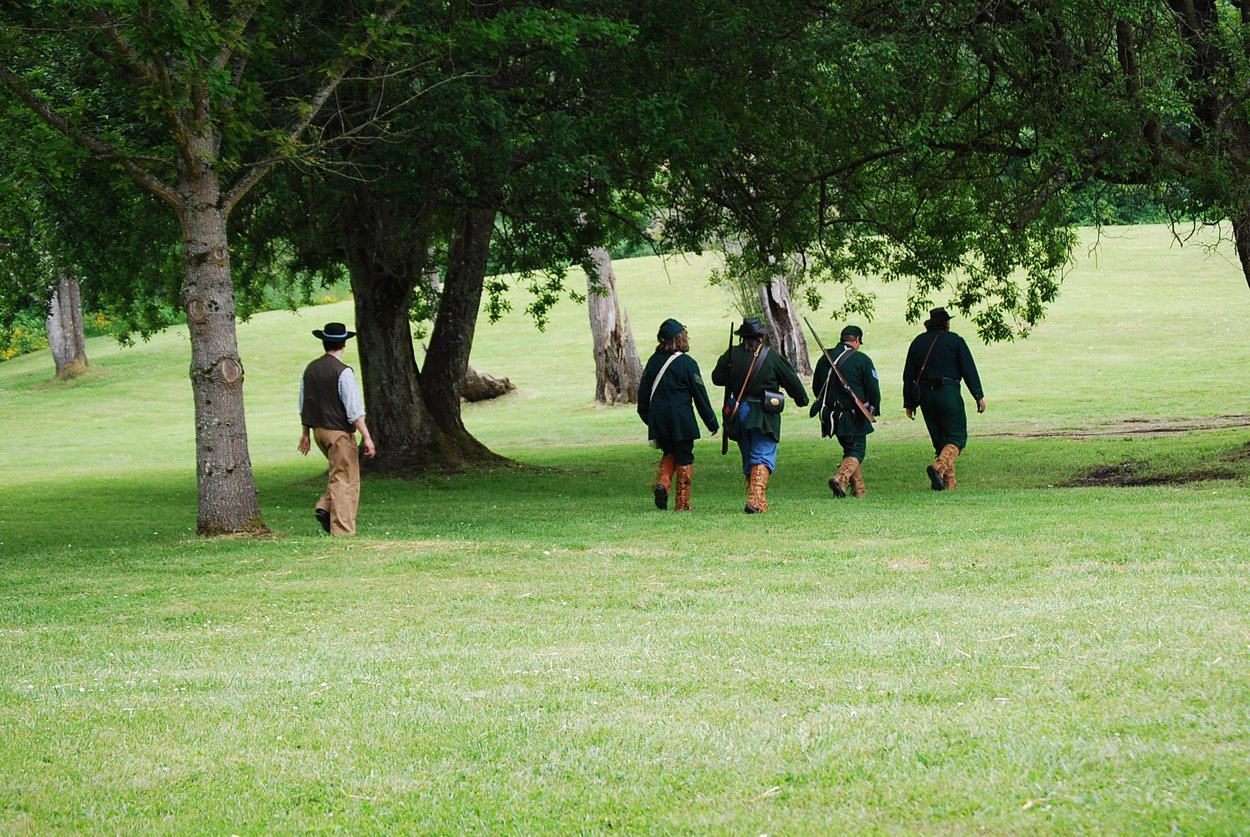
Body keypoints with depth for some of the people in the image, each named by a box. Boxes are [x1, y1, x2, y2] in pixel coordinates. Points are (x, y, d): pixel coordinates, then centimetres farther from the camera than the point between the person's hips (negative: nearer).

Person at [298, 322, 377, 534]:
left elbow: (304, 404, 14)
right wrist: (367, 437, -15)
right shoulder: (343, 371, -16)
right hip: (340, 431, -7)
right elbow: (354, 409, -18)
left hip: (319, 429, 7)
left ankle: (325, 507, 4)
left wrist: (306, 433, 23)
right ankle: (342, 530, -1)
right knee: (345, 479, -1)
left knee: (340, 475, 21)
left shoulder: (310, 369, 6)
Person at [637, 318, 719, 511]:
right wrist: (712, 422, 2)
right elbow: (700, 395, -6)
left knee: (669, 454, 21)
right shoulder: (687, 363, -11)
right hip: (681, 420, -5)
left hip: (659, 420, 5)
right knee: (684, 459, 6)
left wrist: (646, 416, 22)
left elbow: (643, 391, 10)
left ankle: (662, 484, -5)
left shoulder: (654, 361, 4)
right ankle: (682, 503, 7)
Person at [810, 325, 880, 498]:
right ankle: (840, 478, -23)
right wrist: (873, 410, 10)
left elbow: (816, 387, 14)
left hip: (831, 415, 5)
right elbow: (873, 388, -6)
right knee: (856, 451, 1)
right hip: (854, 416, -5)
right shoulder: (862, 359, -9)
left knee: (850, 449, 18)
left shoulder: (825, 358, 6)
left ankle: (859, 489, 16)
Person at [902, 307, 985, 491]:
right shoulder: (954, 340, 0)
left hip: (925, 396, 4)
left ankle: (949, 482, 5)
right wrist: (979, 396, 1)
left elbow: (908, 374, 11)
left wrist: (909, 403, 15)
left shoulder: (918, 342, 12)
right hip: (948, 393, -4)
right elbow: (969, 370, -3)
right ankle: (939, 467, -27)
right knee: (957, 437, -2)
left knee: (940, 440, 11)